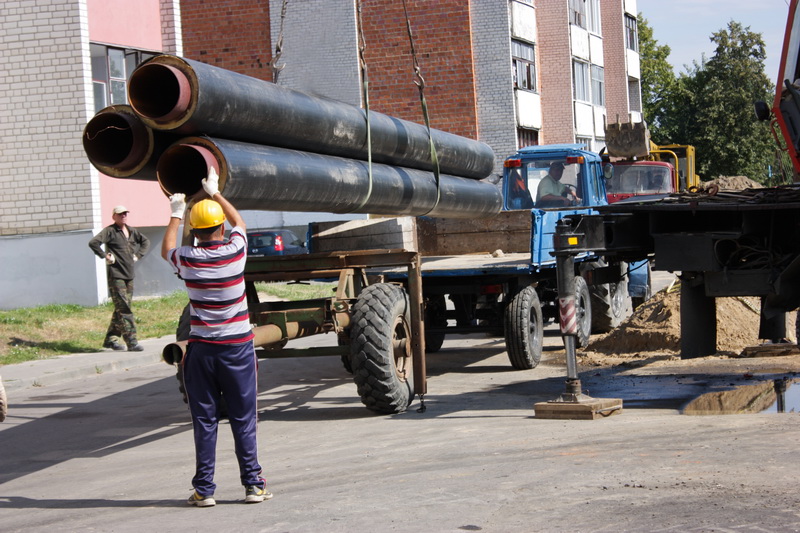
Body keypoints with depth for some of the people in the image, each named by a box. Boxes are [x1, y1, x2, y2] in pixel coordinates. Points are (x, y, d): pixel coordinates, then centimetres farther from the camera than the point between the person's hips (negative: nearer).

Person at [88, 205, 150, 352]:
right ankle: (131, 341, -14)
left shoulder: (132, 231, 13)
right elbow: (93, 242, -19)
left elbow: (146, 241, 30)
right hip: (116, 275, -7)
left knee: (121, 309, 10)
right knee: (124, 309, -11)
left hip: (129, 276, 7)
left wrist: (138, 255, 17)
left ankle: (111, 339, 19)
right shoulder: (110, 231, -7)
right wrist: (105, 256, -15)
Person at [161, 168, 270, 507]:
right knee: (243, 419, 6)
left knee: (204, 421, 5)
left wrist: (176, 214, 32)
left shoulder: (186, 260, -6)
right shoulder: (234, 251, -6)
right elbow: (239, 221, 18)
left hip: (202, 349, 0)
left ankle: (204, 489, 7)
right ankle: (253, 485, 9)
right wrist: (215, 192, 30)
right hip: (238, 348, 0)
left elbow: (166, 249, 20)